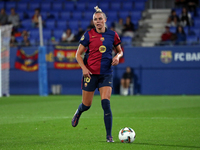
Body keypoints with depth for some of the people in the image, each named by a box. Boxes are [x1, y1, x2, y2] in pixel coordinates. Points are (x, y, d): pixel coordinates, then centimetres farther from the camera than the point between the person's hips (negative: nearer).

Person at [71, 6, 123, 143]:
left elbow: (120, 51, 16)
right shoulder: (88, 35, -3)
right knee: (87, 105, 7)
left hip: (106, 74, 1)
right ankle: (78, 113, 46)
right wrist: (84, 68, -13)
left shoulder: (112, 35, 3)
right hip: (90, 73, -1)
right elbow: (78, 54, 1)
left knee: (106, 103, -15)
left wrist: (117, 57, -7)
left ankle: (109, 135, -8)